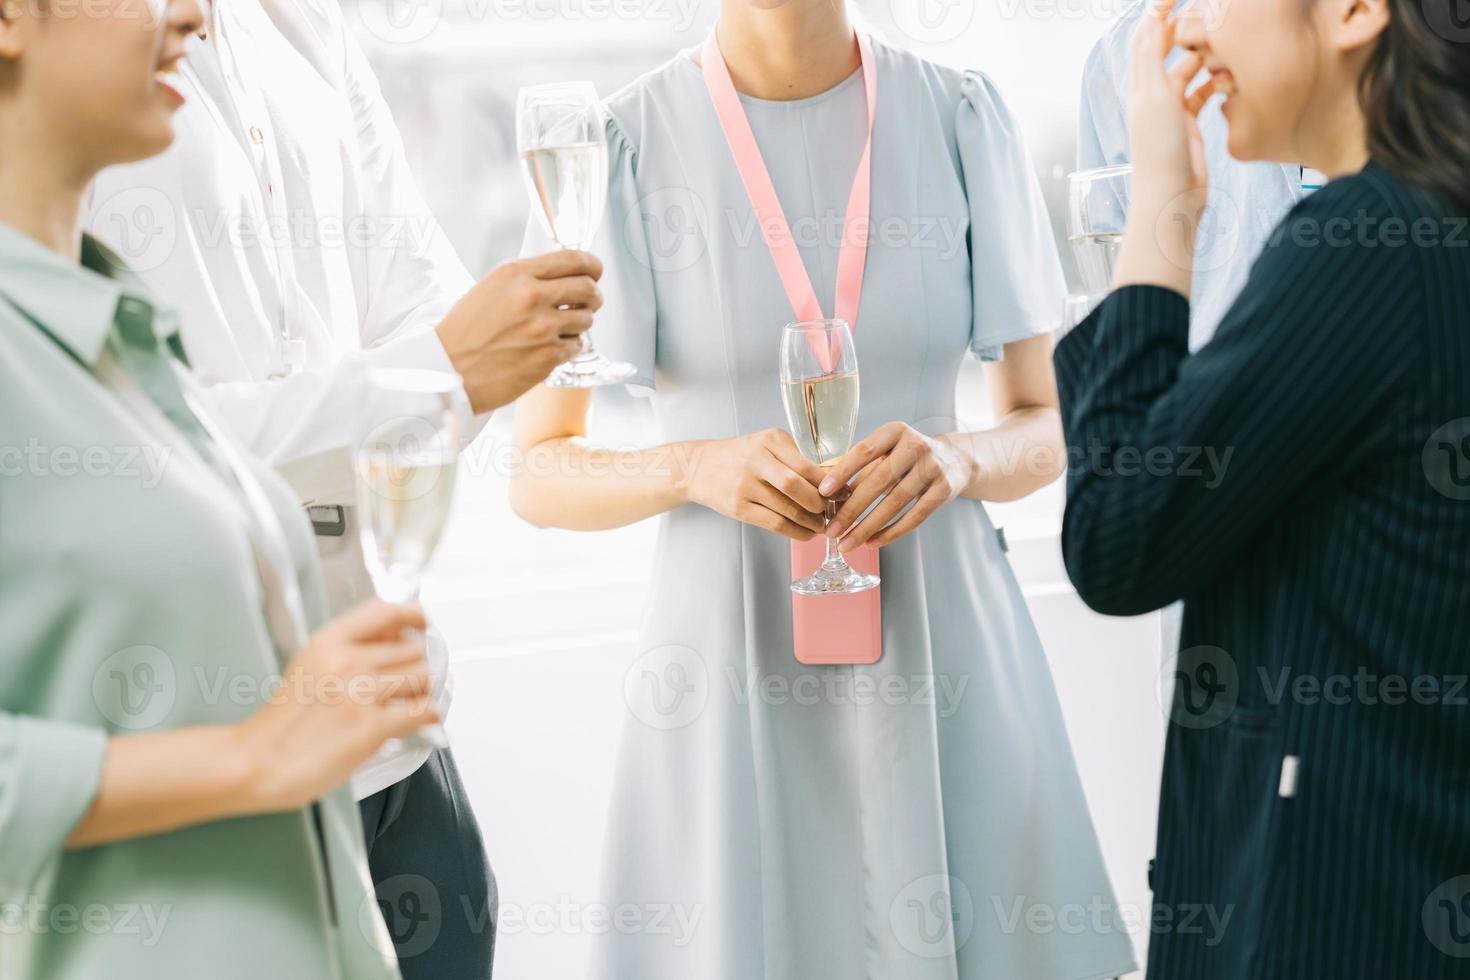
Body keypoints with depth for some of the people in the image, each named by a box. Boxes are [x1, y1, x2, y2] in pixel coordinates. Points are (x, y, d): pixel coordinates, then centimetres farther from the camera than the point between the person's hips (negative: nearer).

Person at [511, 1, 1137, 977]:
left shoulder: (963, 116, 1)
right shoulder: (624, 142, -4)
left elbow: (1050, 427, 5)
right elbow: (539, 474, -2)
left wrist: (957, 457, -17)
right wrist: (693, 468, -21)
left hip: (944, 645, 2)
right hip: (736, 660, -1)